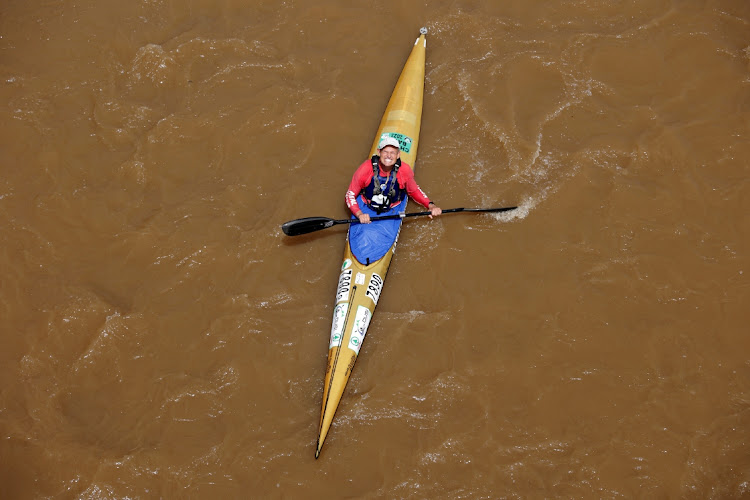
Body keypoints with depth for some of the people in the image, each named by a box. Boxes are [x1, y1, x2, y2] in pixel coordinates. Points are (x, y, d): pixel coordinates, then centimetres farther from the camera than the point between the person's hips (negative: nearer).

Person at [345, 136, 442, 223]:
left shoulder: (405, 170, -13)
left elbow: (414, 191, 8)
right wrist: (360, 214, -27)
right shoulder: (365, 169, -20)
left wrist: (430, 205, -6)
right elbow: (350, 195, -10)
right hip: (365, 209, 0)